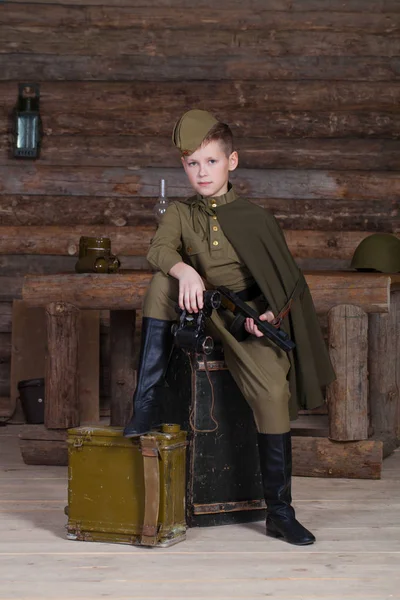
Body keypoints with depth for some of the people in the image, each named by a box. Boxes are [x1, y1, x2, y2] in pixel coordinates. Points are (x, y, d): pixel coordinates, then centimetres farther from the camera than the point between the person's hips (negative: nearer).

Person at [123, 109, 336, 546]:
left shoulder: (255, 218, 1)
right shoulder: (179, 213, 5)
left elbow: (283, 278, 4)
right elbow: (159, 249, -14)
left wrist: (270, 314, -14)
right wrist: (185, 271, -34)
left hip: (246, 317, -2)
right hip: (198, 311, 2)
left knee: (273, 390, -22)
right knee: (162, 284, -25)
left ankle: (279, 513, -11)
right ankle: (146, 404, -23)